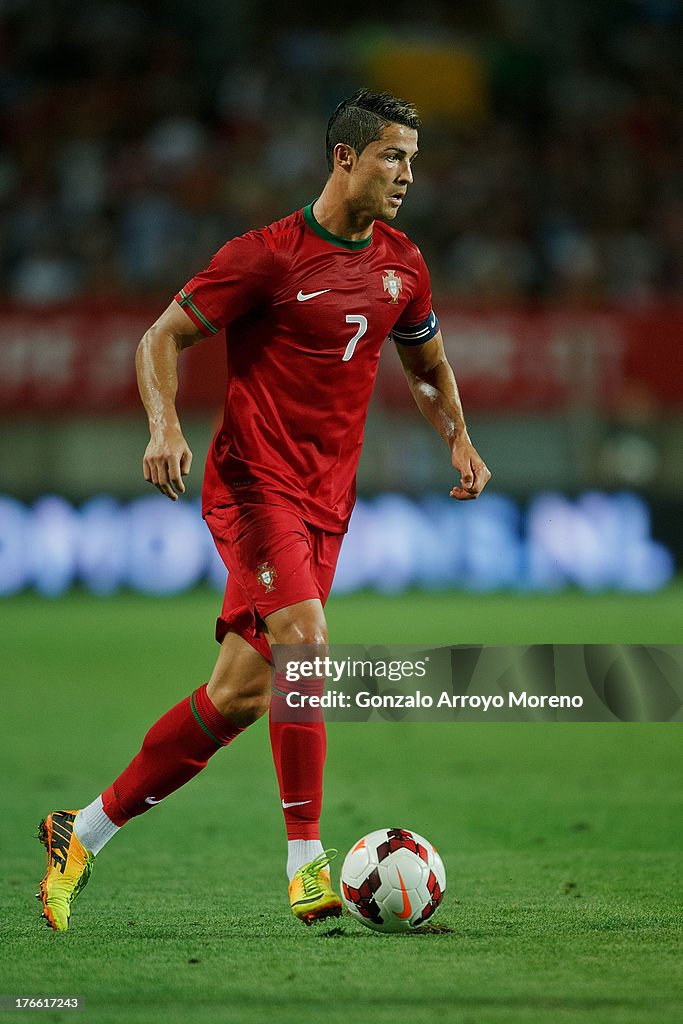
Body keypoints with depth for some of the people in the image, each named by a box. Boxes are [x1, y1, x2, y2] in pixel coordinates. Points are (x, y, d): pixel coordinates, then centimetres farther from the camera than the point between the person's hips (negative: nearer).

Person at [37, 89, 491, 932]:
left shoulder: (401, 266, 10)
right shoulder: (268, 256, -9)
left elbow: (428, 366, 27)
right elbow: (161, 339, -4)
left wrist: (458, 438, 9)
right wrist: (165, 426, -21)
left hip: (326, 499, 6)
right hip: (253, 481, -6)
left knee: (240, 695, 2)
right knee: (304, 642, -25)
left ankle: (84, 832, 14)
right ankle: (307, 866, -19)